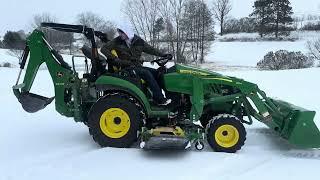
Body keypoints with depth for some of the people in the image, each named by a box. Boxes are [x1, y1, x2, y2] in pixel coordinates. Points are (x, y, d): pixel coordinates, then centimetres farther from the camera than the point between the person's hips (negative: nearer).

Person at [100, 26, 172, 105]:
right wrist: (115, 59, -17)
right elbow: (104, 48, -5)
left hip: (137, 66, 5)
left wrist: (163, 55, 5)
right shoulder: (117, 41, -2)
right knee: (147, 73, -26)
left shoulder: (139, 41, 5)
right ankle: (160, 99, -25)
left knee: (156, 72, -11)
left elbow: (150, 49, 11)